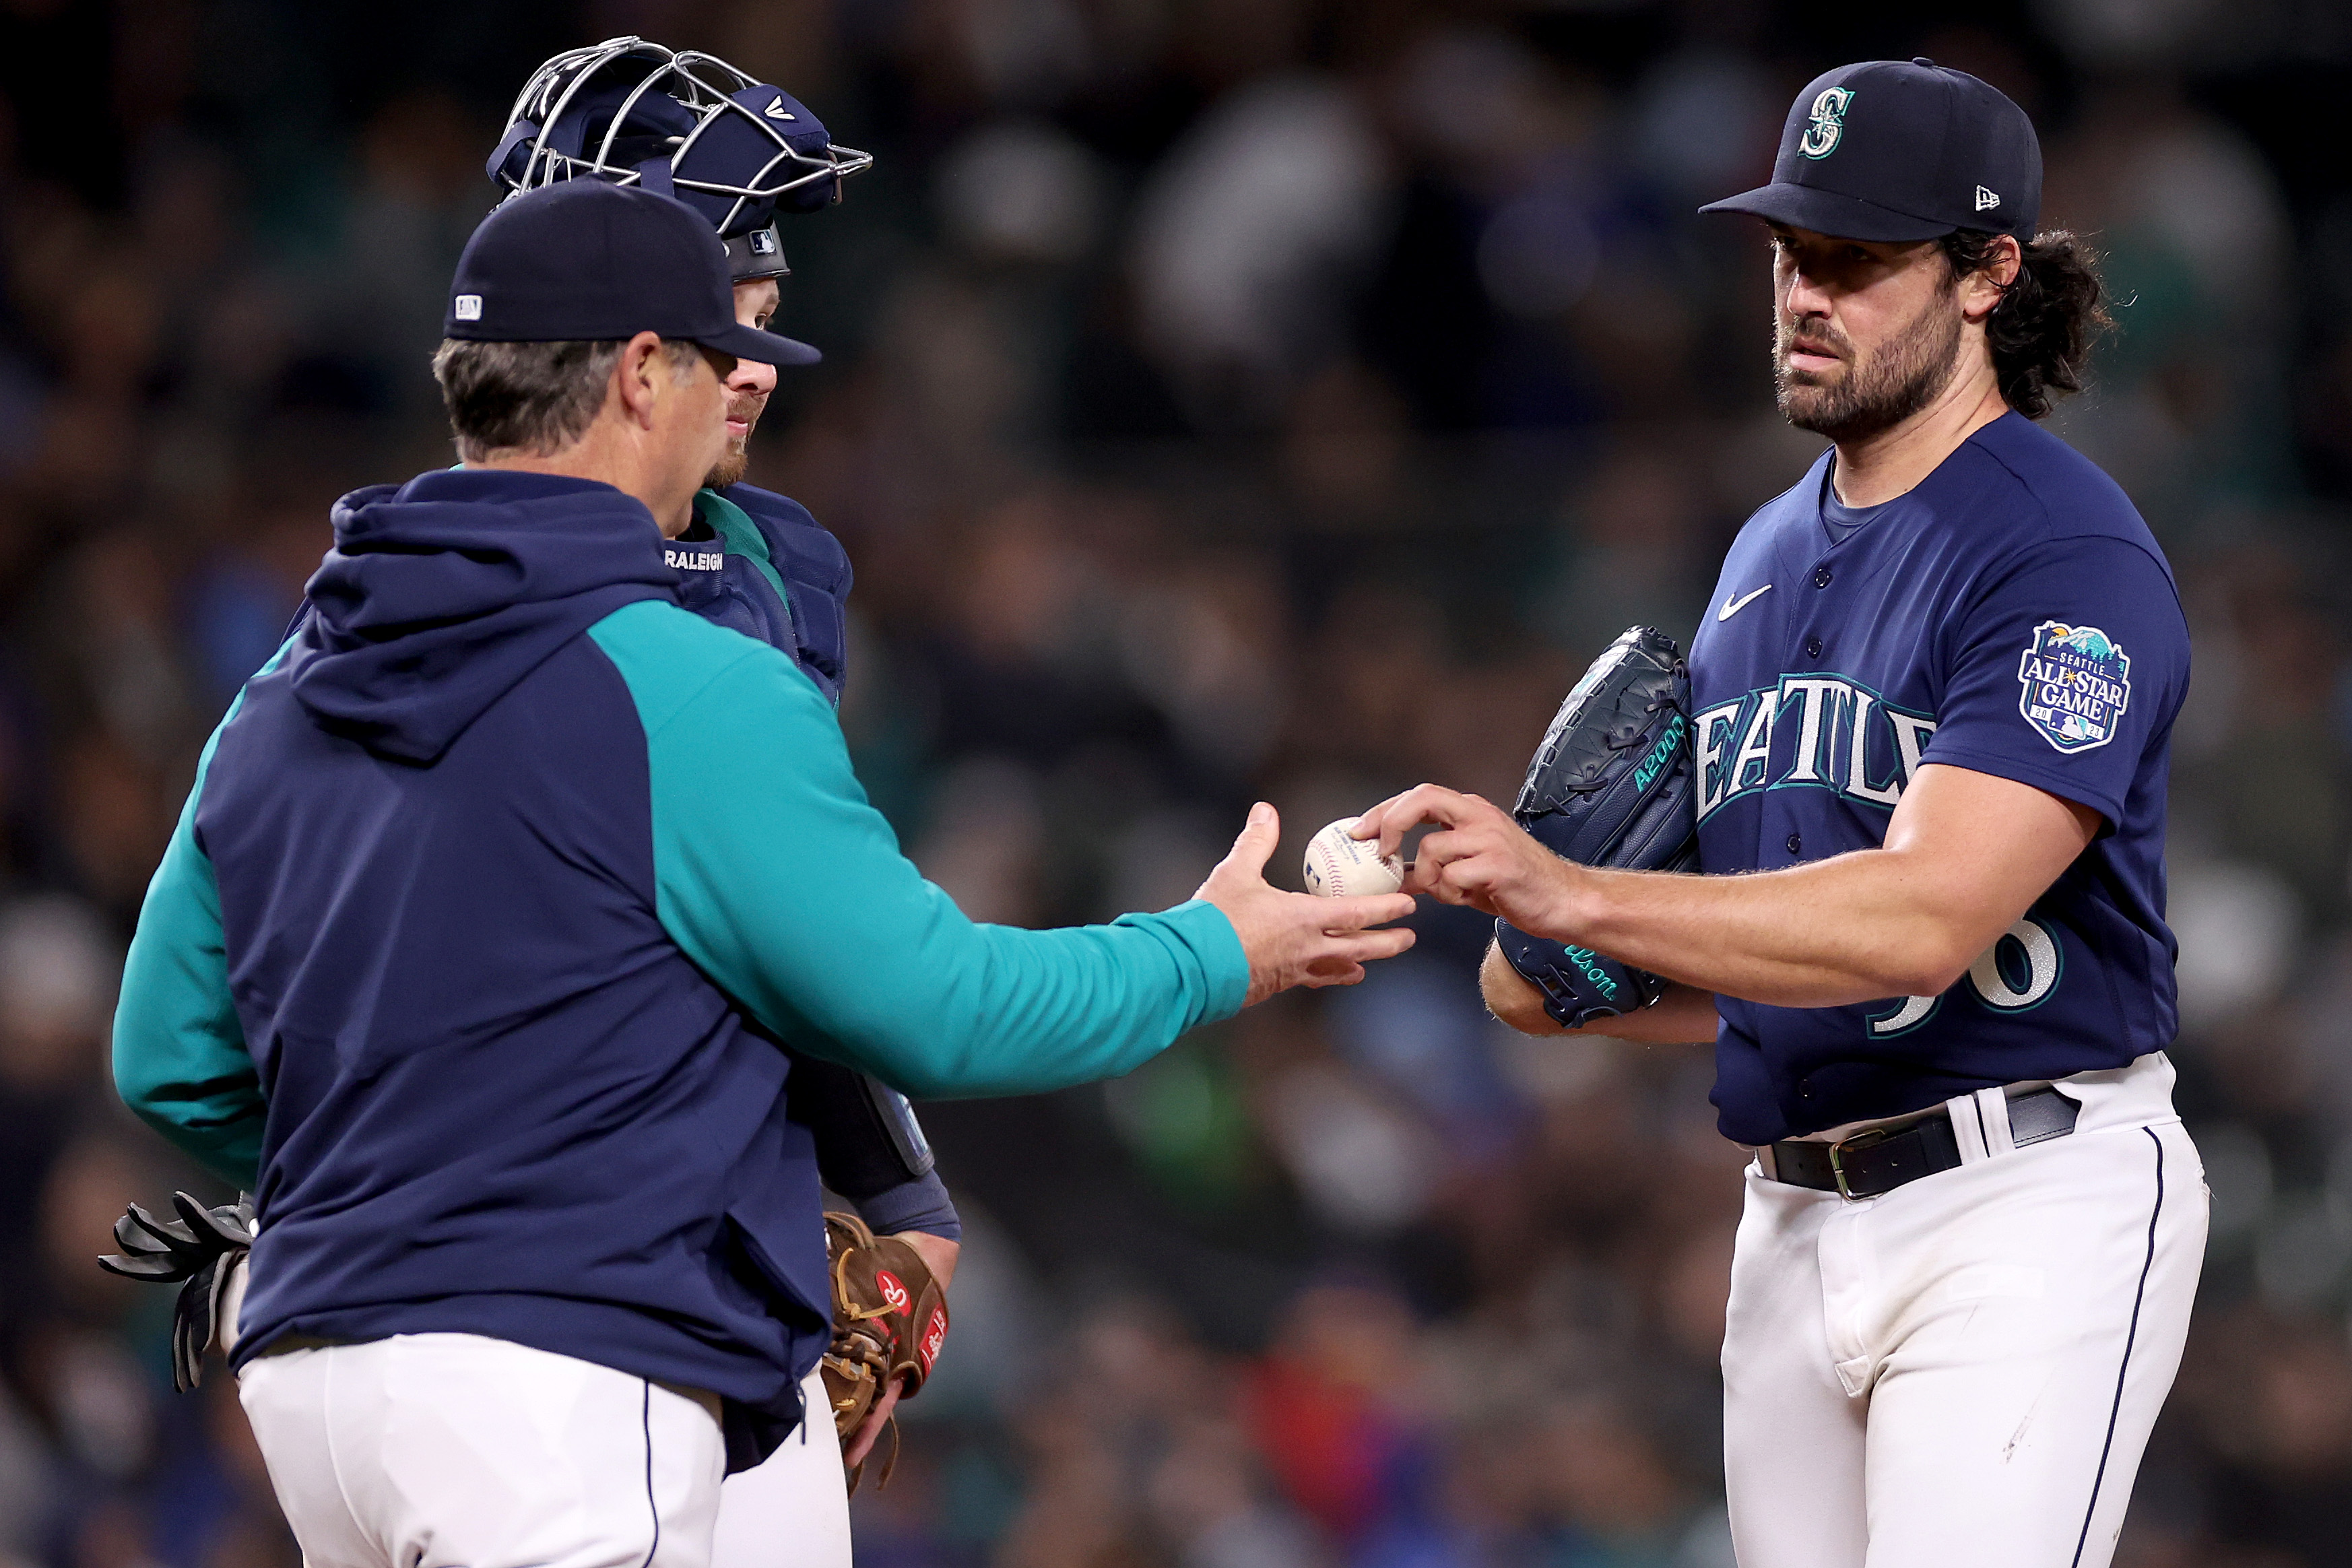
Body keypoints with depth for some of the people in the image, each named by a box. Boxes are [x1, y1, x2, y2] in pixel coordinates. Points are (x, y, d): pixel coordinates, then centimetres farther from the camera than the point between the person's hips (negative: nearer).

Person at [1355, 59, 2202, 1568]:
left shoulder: (2069, 557, -12)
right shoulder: (1770, 553, 17)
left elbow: (1925, 919, -25)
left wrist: (1575, 897, -32)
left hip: (2027, 1210, -8)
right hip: (1799, 1212, 8)